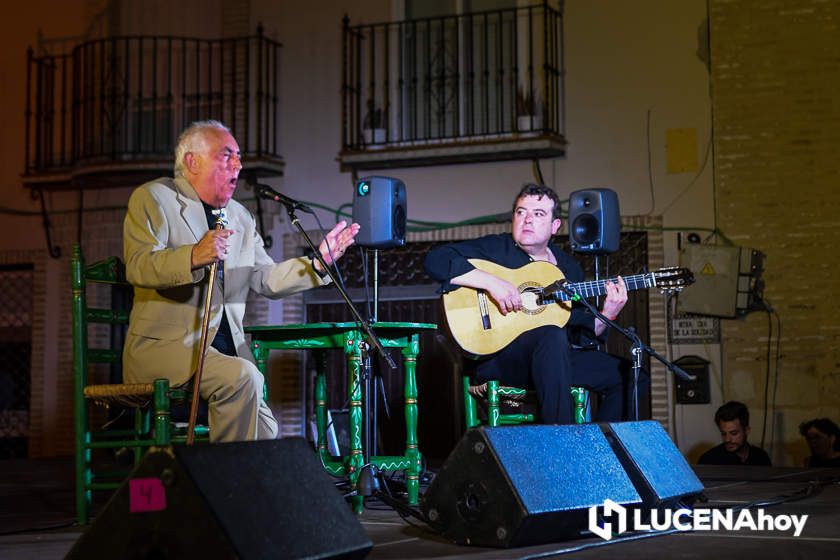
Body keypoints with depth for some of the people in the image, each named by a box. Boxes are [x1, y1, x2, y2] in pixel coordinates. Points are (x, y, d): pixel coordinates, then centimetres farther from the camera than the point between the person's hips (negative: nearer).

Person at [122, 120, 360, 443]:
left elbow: (266, 280, 16)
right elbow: (137, 266, -17)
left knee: (265, 433, -8)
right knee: (242, 376, -29)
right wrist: (194, 257, -34)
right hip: (164, 343, -7)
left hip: (225, 345, 7)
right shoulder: (152, 198, -1)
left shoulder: (240, 217, 20)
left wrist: (318, 261, 2)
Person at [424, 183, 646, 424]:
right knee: (552, 336, -37)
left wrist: (606, 315, -4)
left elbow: (580, 334, 16)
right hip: (496, 357, -6)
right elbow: (436, 260, -15)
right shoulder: (495, 248, 0)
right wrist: (490, 281, -23)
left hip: (557, 358, 6)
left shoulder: (569, 268, 16)